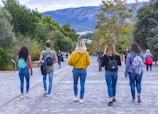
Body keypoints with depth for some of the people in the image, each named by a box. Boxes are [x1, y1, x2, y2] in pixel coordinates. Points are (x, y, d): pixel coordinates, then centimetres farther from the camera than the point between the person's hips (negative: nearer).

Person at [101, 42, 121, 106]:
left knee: (109, 86, -2)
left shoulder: (105, 56, -12)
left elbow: (102, 65, -8)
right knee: (114, 86, 18)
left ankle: (110, 100, -13)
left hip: (108, 72, -3)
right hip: (115, 72, 3)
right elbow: (119, 64, 5)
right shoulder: (117, 55, -5)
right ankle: (113, 98, 34)